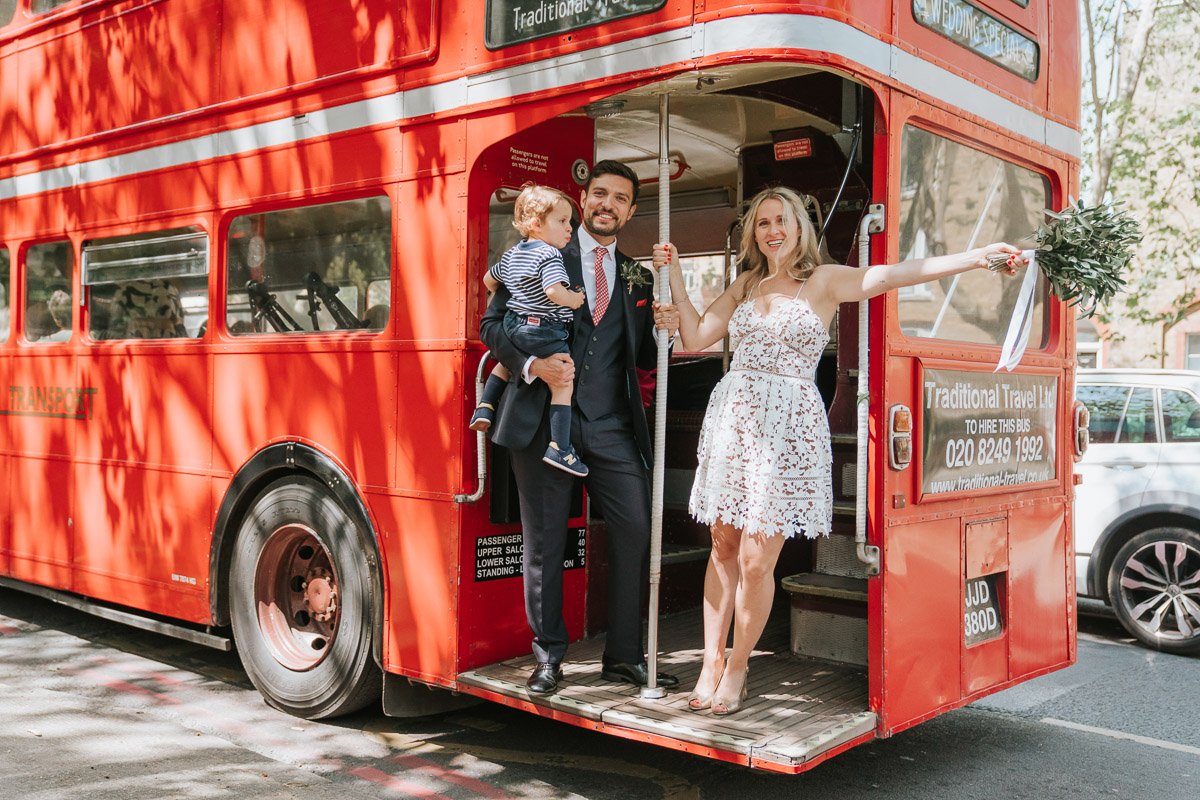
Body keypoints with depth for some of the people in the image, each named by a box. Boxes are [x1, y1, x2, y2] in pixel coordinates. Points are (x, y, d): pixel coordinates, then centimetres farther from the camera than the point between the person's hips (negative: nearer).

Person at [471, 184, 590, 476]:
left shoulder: (511, 254, 14)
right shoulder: (549, 255, -14)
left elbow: (488, 280, 27)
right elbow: (554, 292, -28)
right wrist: (574, 300, -10)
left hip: (513, 326, 8)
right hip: (545, 330, -8)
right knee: (562, 386, -2)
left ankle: (485, 407, 30)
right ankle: (559, 448, -5)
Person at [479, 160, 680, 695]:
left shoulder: (636, 278, 16)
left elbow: (641, 359, 17)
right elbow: (493, 324, 0)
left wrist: (661, 330, -3)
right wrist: (532, 364, -16)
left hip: (612, 425, 3)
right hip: (543, 417, -3)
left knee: (636, 530, -3)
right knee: (544, 541, 5)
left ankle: (623, 656, 11)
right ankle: (548, 656, 20)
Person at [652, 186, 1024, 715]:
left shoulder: (824, 281, 2)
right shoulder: (746, 285, 15)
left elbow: (893, 275, -10)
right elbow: (695, 338, 13)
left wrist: (978, 256, -21)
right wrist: (674, 276, 9)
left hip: (787, 427, -4)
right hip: (732, 418, 4)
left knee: (756, 560, -5)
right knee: (723, 547, 7)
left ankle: (737, 668, 13)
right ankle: (711, 663, 17)